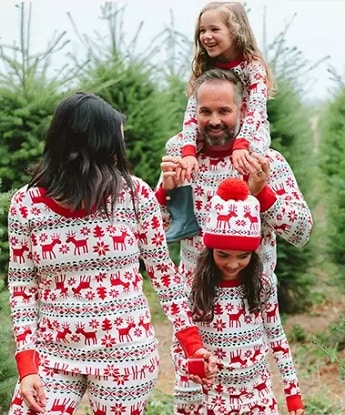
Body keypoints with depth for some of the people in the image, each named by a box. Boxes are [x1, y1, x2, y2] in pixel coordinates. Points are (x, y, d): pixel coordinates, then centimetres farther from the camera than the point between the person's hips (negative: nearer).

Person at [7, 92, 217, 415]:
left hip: (125, 353, 0)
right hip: (52, 353, 1)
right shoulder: (26, 203, -5)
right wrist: (26, 366, -6)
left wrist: (192, 343, -1)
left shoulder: (134, 194, -6)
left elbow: (163, 271, 1)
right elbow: (22, 289, 0)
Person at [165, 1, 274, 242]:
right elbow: (192, 111, -14)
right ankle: (186, 216, -18)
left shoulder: (253, 66, -16)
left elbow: (256, 110, -28)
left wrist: (241, 145, -44)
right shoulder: (203, 69, -4)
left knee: (252, 154, -38)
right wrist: (189, 151, -30)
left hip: (250, 133, -4)